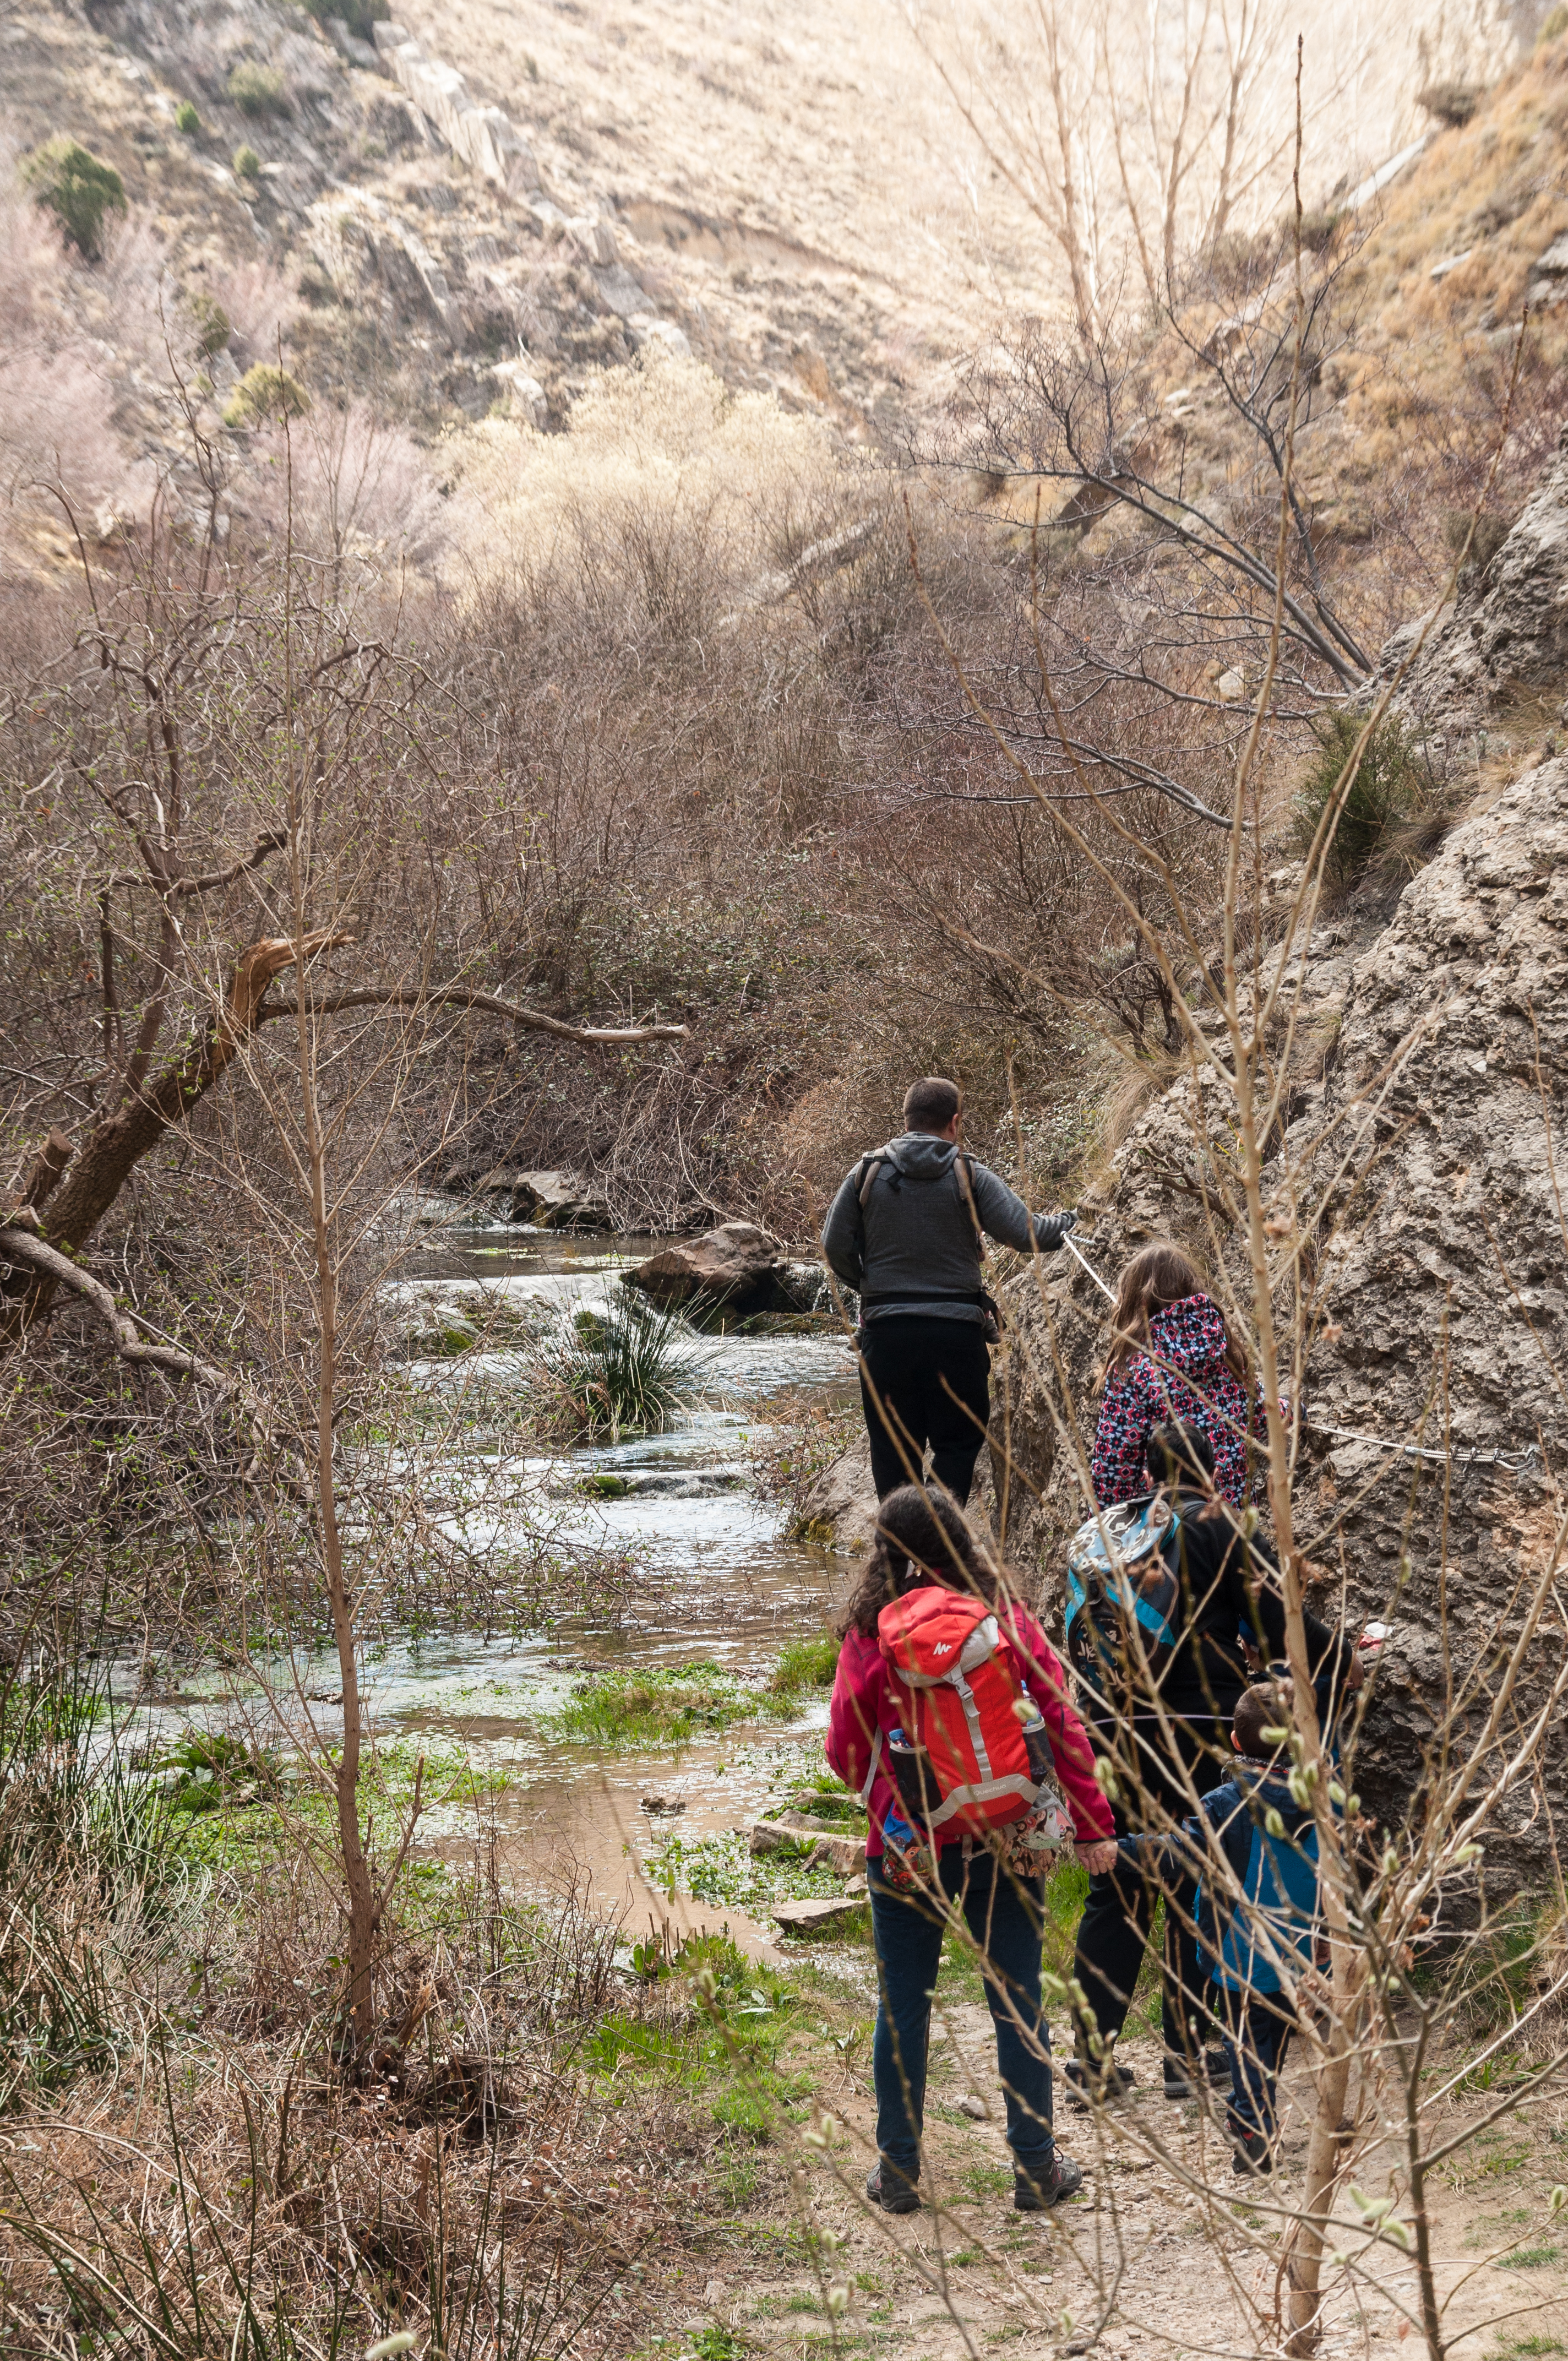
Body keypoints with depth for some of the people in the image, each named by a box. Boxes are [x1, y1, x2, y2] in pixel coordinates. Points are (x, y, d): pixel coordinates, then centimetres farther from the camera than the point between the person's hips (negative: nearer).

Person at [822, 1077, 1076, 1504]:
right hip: (956, 1332, -1)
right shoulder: (970, 1177, -3)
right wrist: (1062, 1224, 17)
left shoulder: (867, 1173, 2)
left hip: (885, 1331, 2)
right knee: (958, 1444, 8)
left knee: (892, 1448, 10)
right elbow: (1028, 1235, -5)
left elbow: (835, 1247, 2)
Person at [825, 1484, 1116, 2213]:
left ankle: (898, 2172, 19)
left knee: (902, 2007, 11)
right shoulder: (1007, 1621, -5)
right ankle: (1036, 2167, 19)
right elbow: (1062, 1726, -5)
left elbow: (846, 1751, -2)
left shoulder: (871, 1635, -8)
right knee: (1017, 2002, 11)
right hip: (1004, 1843, 1)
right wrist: (1091, 1825, 2)